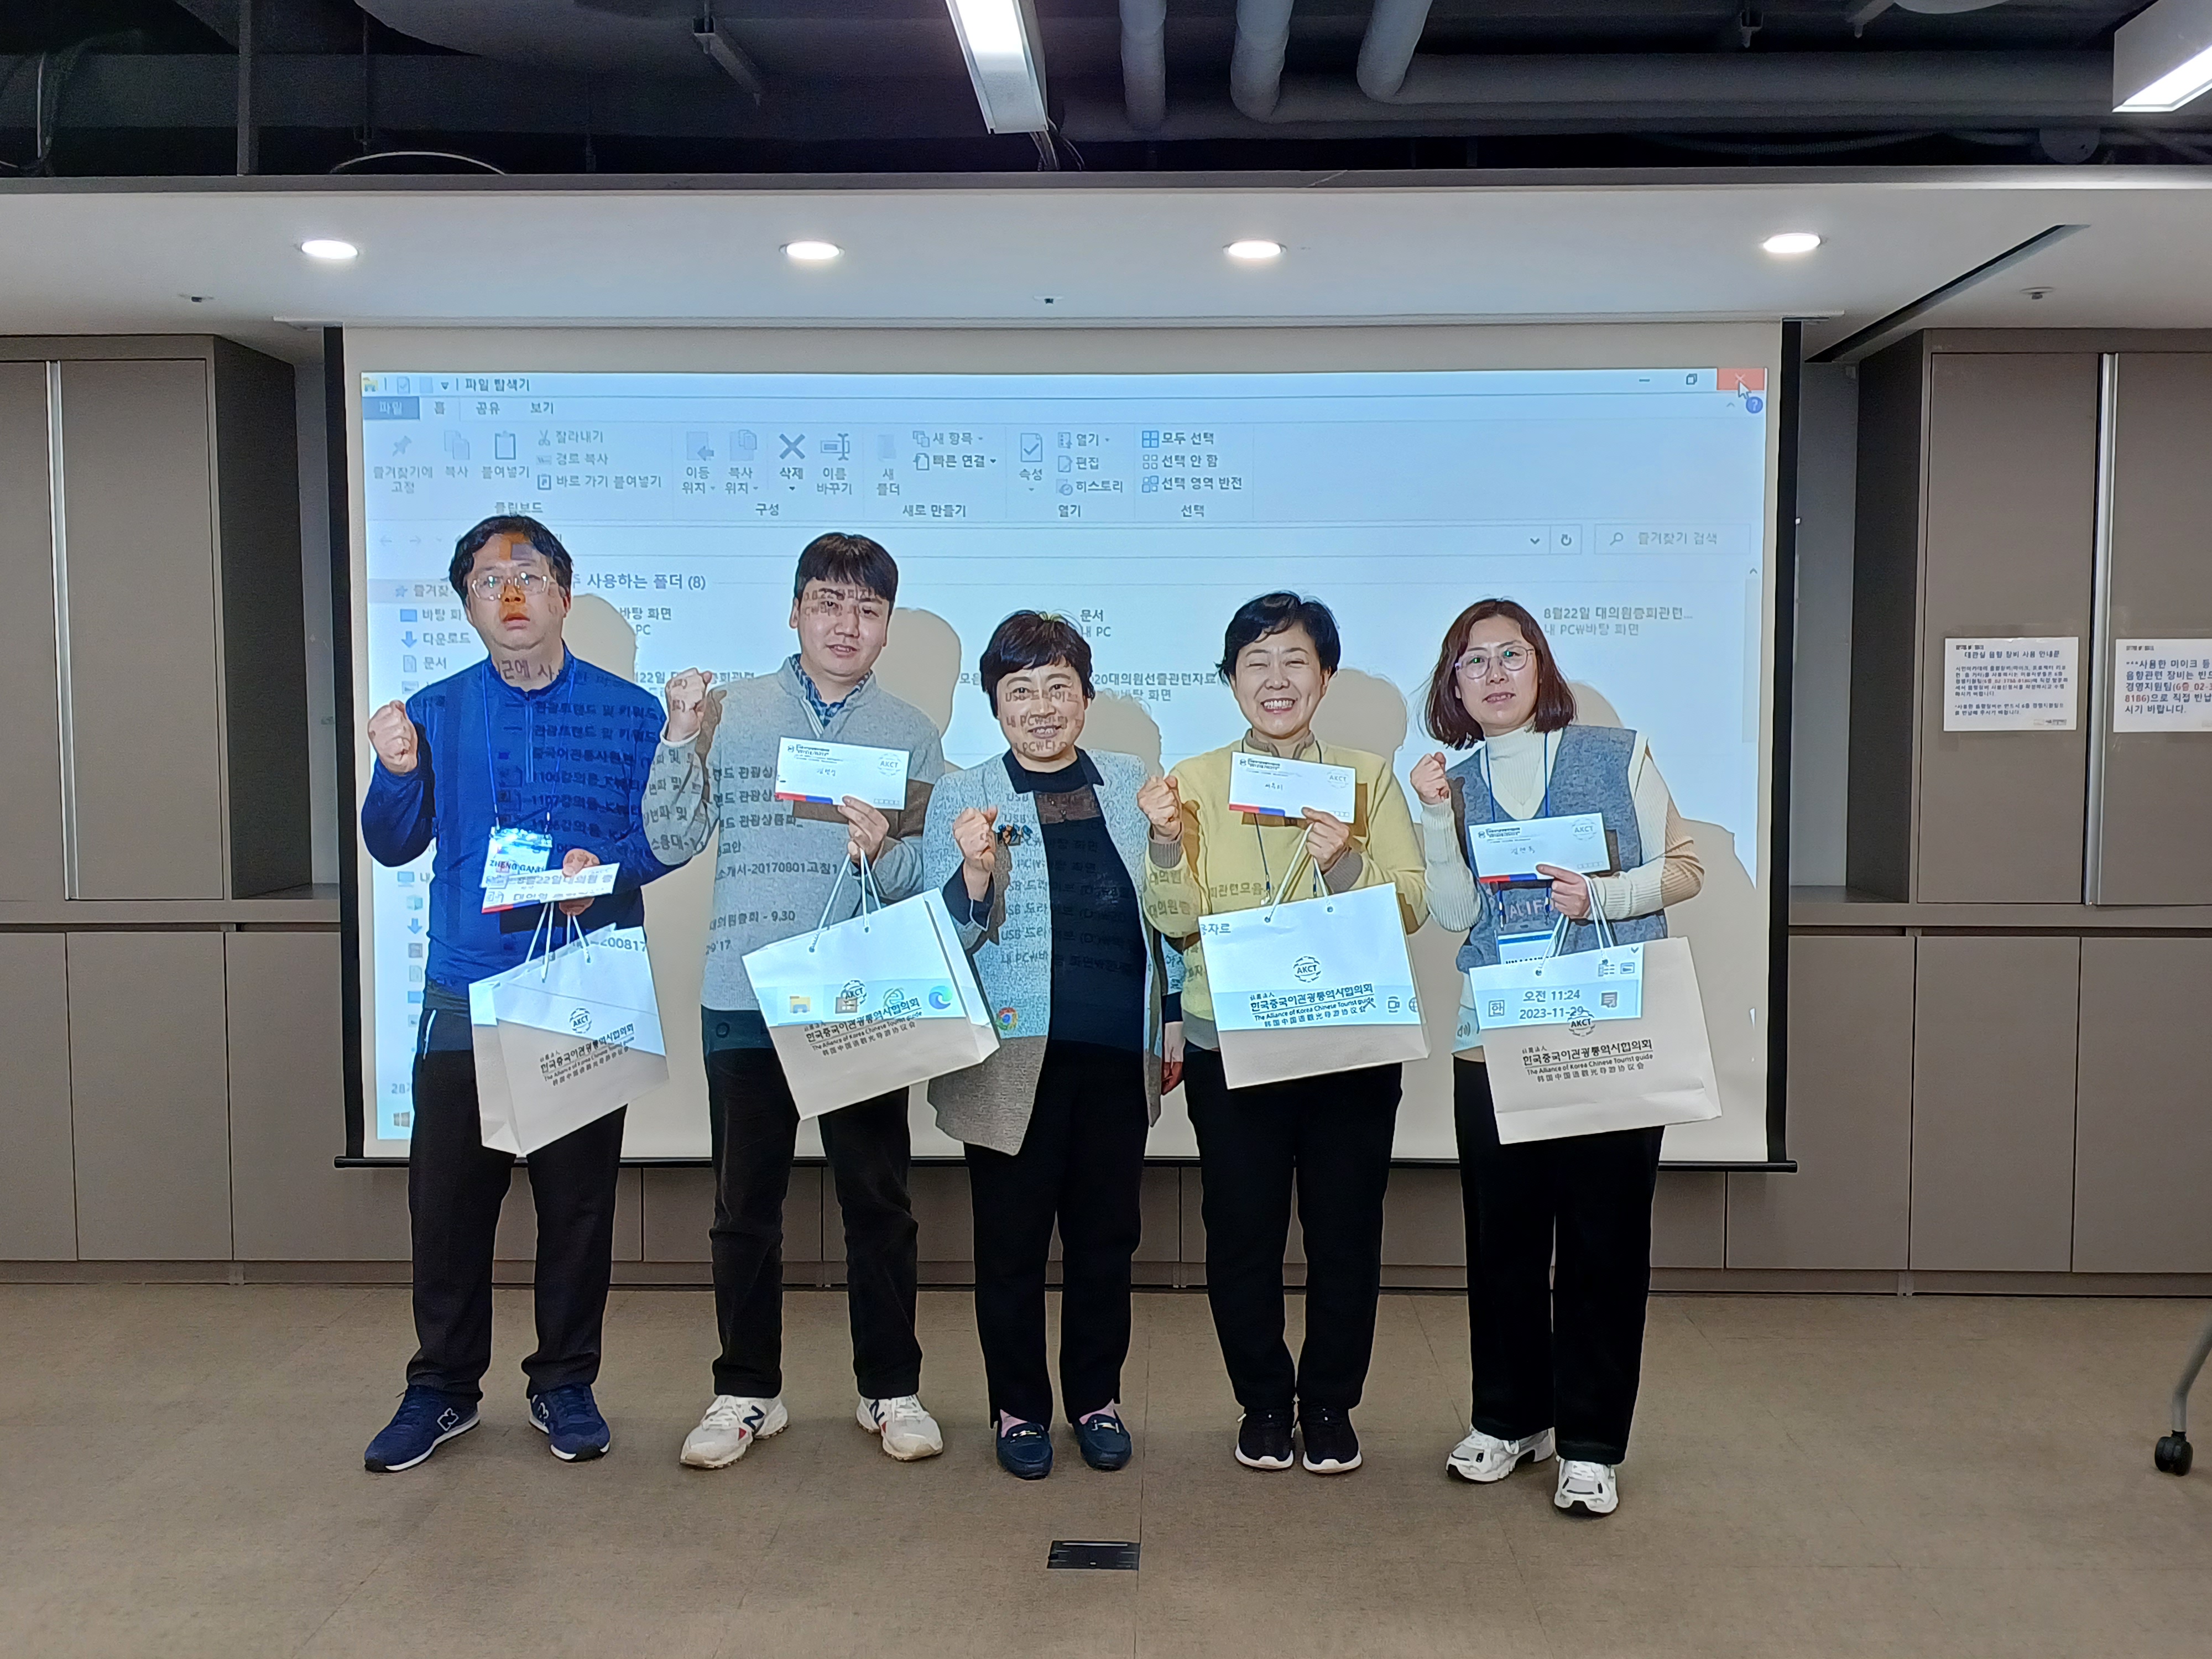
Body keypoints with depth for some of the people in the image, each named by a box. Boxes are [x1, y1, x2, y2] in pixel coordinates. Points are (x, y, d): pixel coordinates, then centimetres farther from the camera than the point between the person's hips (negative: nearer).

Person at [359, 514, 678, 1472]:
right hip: (465, 990, 2)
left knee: (578, 1197, 6)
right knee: (447, 1195, 4)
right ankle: (442, 1390, 22)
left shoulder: (629, 713, 4)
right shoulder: (435, 712, 9)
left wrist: (603, 866, -20)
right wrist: (398, 774, -11)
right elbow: (394, 846, 8)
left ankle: (565, 1386, 22)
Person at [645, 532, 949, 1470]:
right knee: (745, 1204, 9)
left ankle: (890, 1390, 23)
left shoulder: (912, 735, 5)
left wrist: (885, 851, -20)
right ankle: (747, 1392, 24)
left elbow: (929, 884, 1)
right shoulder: (730, 712, 4)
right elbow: (674, 843, -1)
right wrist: (680, 740, -12)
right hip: (746, 997, 0)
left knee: (879, 1200, 8)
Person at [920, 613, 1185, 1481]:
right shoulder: (961, 796, -1)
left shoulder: (1131, 782, 8)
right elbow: (944, 936, -3)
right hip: (1015, 1053, -2)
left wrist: (1175, 1018, 12)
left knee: (1107, 1230, 11)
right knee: (1012, 1237, 6)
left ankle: (1096, 1398, 29)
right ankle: (1018, 1406, 24)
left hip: (1119, 1049, 3)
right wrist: (975, 869, -22)